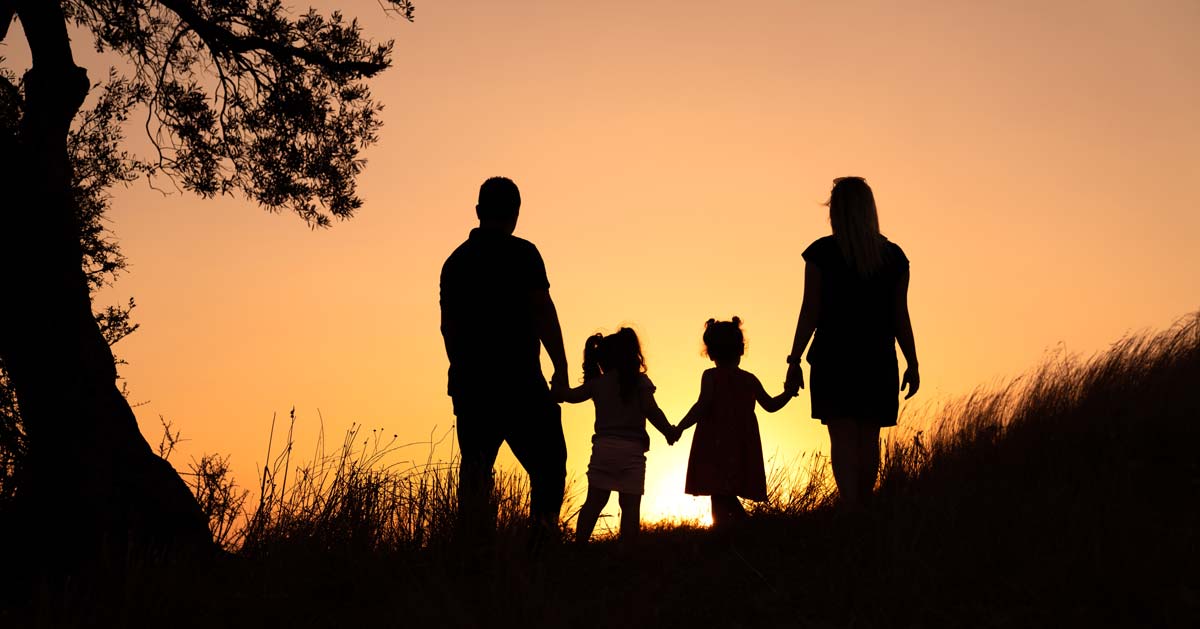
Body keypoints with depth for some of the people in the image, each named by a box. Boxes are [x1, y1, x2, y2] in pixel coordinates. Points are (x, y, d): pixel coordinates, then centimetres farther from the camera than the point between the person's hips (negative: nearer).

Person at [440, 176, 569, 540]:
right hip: (518, 381, -6)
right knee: (548, 464, 1)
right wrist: (561, 366, -6)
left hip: (469, 384, 6)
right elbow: (543, 312, -10)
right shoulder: (521, 253, -4)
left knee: (475, 471, 7)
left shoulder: (455, 261, 14)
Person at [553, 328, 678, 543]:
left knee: (594, 501, 6)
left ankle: (580, 543, 0)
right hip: (632, 450, -3)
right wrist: (669, 431, 2)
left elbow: (571, 395, 14)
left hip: (603, 447, 3)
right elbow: (651, 410, -9)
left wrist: (557, 389, 34)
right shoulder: (640, 381, 1)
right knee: (630, 505, -2)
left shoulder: (597, 384, 9)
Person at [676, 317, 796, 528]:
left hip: (715, 446, -5)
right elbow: (771, 405, 19)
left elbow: (702, 406, -15)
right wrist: (789, 392, 34)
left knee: (719, 497, -11)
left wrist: (679, 428, -11)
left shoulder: (710, 376, -3)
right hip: (741, 450, 5)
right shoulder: (749, 380, 10)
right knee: (728, 499, 13)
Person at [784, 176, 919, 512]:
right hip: (878, 360, 3)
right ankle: (861, 508, 14)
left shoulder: (821, 252, -4)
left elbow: (810, 313, -5)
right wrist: (912, 364, 12)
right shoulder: (894, 256, 5)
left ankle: (850, 511, -12)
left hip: (834, 358, -3)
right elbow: (900, 317, 5)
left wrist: (794, 361, 0)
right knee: (869, 438, 10)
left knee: (842, 437, -3)